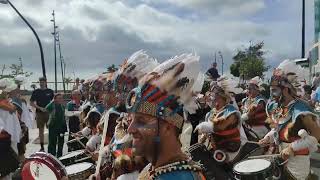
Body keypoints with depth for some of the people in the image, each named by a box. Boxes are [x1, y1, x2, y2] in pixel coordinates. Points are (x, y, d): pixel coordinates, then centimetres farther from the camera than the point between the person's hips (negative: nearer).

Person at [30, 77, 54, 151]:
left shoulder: (50, 91, 5)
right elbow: (31, 103, 3)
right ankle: (42, 147, 14)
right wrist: (40, 108, -10)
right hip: (39, 113, 0)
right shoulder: (36, 92, 3)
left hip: (49, 112, 0)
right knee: (41, 130, 5)